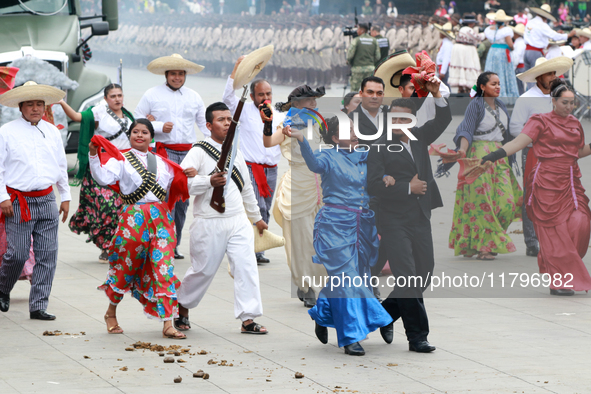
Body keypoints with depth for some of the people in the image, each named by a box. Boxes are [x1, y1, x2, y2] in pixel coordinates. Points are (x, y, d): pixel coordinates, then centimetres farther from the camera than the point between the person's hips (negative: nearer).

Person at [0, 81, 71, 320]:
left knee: (47, 255, -2)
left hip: (47, 201, 4)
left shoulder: (52, 132, 13)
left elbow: (61, 166, 20)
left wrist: (65, 197, 19)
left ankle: (38, 306, 3)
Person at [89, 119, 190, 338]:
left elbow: (177, 183, 25)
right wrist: (93, 155, -26)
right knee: (125, 266, 5)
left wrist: (189, 176, 6)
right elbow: (104, 178, -15)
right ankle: (111, 313, 27)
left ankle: (168, 324, -7)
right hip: (133, 218, -3)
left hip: (161, 218, 3)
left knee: (163, 268, -5)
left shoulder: (160, 162, 17)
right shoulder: (121, 160, 3)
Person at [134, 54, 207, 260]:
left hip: (188, 152, 4)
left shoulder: (194, 97, 14)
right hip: (164, 149, -4)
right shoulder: (152, 94, 4)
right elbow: (137, 120, 6)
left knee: (183, 199, 6)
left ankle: (175, 244, 15)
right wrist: (159, 126, -9)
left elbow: (205, 123, 18)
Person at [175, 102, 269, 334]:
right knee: (203, 270, 4)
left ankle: (248, 319, -4)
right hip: (209, 224, -5)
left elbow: (246, 188, 27)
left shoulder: (235, 152, 16)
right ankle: (182, 309, 27)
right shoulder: (199, 152, -5)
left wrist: (256, 217, 33)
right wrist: (209, 182, -28)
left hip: (238, 222, 5)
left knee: (246, 267, -6)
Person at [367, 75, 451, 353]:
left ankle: (385, 312, 27)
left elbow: (443, 120, 13)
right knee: (407, 278, -9)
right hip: (394, 222, -6)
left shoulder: (419, 138, 13)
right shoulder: (380, 146, -4)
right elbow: (374, 185, -12)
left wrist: (437, 95, -4)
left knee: (423, 275, 9)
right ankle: (417, 336, -4)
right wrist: (409, 188, -10)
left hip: (421, 220, 6)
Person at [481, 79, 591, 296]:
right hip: (547, 183, -6)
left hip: (570, 183, 6)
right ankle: (558, 283, -1)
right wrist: (496, 154, -28)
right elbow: (519, 142, -14)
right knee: (553, 233, -5)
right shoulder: (541, 122, -3)